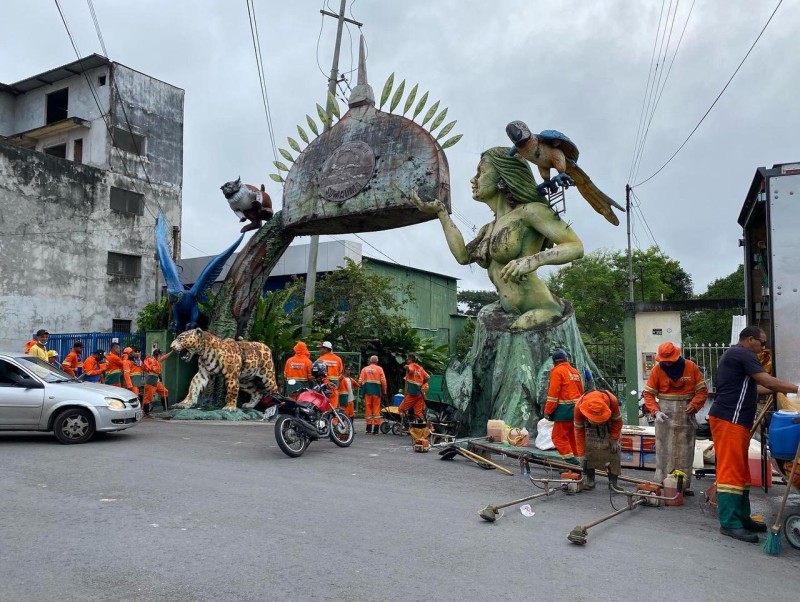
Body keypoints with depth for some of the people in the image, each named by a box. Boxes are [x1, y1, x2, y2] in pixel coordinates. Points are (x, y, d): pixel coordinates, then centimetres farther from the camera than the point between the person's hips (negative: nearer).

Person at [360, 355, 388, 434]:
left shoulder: (364, 369, 7)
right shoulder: (379, 369, 2)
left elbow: (361, 381, 2)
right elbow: (383, 381, -3)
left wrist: (363, 389, 18)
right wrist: (384, 391, 7)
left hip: (367, 390, 1)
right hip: (377, 391, -1)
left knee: (368, 408, 7)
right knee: (376, 408, 3)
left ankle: (369, 428, 6)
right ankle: (376, 428, 3)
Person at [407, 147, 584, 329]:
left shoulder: (528, 211, -7)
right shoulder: (489, 229, 17)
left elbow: (576, 246, -10)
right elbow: (464, 256, 5)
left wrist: (533, 260, -27)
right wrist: (440, 211, 9)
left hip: (540, 313, -8)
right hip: (511, 315, 8)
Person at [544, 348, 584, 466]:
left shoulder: (557, 371, -9)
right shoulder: (575, 372, 15)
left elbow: (553, 393, -14)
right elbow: (581, 392, 20)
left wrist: (547, 411, -9)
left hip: (564, 410, -8)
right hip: (577, 410, 8)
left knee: (559, 437, -3)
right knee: (572, 437, 15)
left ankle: (571, 461, -10)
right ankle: (576, 460, 18)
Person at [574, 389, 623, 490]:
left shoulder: (612, 401, -39)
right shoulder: (579, 406, -38)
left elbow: (617, 421, -18)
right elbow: (579, 430, -25)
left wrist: (614, 440, -14)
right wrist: (581, 454, -23)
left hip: (609, 425, 0)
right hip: (590, 427, 0)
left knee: (613, 451, -10)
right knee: (588, 449, -13)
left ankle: (613, 481, -3)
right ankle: (590, 480, -4)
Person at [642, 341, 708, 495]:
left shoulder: (691, 367, -2)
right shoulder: (657, 369, -3)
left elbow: (702, 390, 1)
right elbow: (648, 393, -1)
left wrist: (694, 405, -15)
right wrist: (655, 411, -14)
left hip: (686, 414, 1)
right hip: (665, 415, -1)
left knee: (685, 452, 8)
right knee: (664, 451, 0)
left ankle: (684, 486, 17)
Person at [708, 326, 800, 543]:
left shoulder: (734, 355, 24)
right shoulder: (742, 354, -9)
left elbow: (749, 388, 24)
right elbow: (767, 381, -15)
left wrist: (776, 390, 18)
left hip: (735, 421, 11)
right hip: (729, 420, -11)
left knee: (740, 470, 14)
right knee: (730, 470, -10)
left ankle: (742, 517, 21)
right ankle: (729, 523, -8)